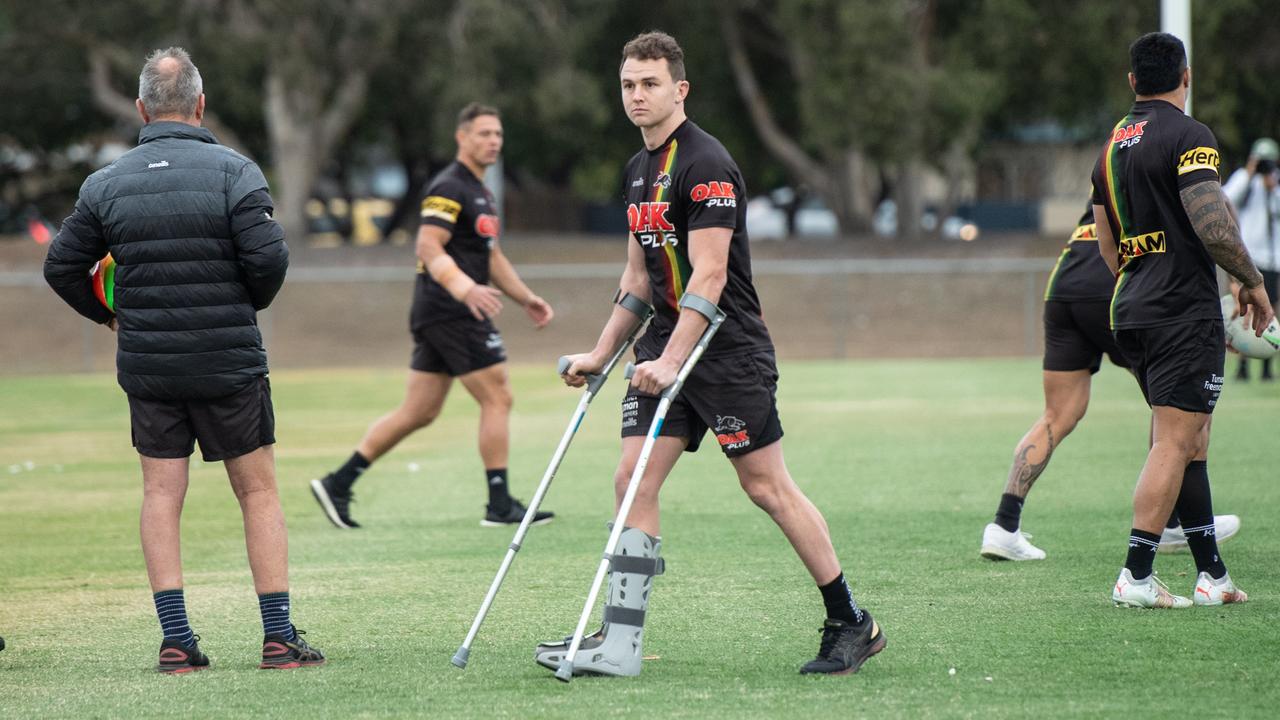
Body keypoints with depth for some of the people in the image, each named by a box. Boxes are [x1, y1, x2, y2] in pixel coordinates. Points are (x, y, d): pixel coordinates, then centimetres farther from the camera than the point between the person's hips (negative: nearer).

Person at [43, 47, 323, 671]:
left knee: (161, 495, 8)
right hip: (229, 362, -2)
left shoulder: (106, 184, 2)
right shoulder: (232, 171, -8)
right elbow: (268, 256, -15)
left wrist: (107, 315, 21)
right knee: (259, 492, 6)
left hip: (146, 363, 2)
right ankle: (279, 638, 2)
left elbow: (61, 266, 5)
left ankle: (175, 641, 2)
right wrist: (249, 305, 6)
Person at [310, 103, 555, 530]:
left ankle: (337, 485, 11)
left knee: (418, 412, 9)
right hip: (450, 314, -10)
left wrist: (526, 298, 26)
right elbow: (429, 247, -23)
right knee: (497, 399, -7)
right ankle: (500, 505, -3)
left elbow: (490, 255, 31)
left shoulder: (480, 193, 20)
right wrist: (466, 288, -36)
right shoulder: (449, 189, -12)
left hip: (437, 317, 10)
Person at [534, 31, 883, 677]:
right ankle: (619, 642, -4)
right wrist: (601, 353, 21)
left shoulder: (705, 164, -15)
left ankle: (851, 624, 7)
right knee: (633, 481, -3)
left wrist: (671, 361, -27)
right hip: (664, 346, 8)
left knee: (766, 485, -4)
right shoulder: (638, 170, 14)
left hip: (727, 351, -8)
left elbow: (709, 274, -21)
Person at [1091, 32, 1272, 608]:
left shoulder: (1113, 145, 15)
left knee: (1190, 440, 13)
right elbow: (1213, 226, -20)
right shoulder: (1187, 136, -11)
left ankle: (1211, 575, 14)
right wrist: (1251, 280, -6)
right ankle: (1135, 576, -12)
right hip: (1184, 312, -8)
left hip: (1130, 308, 8)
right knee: (1174, 442, -7)